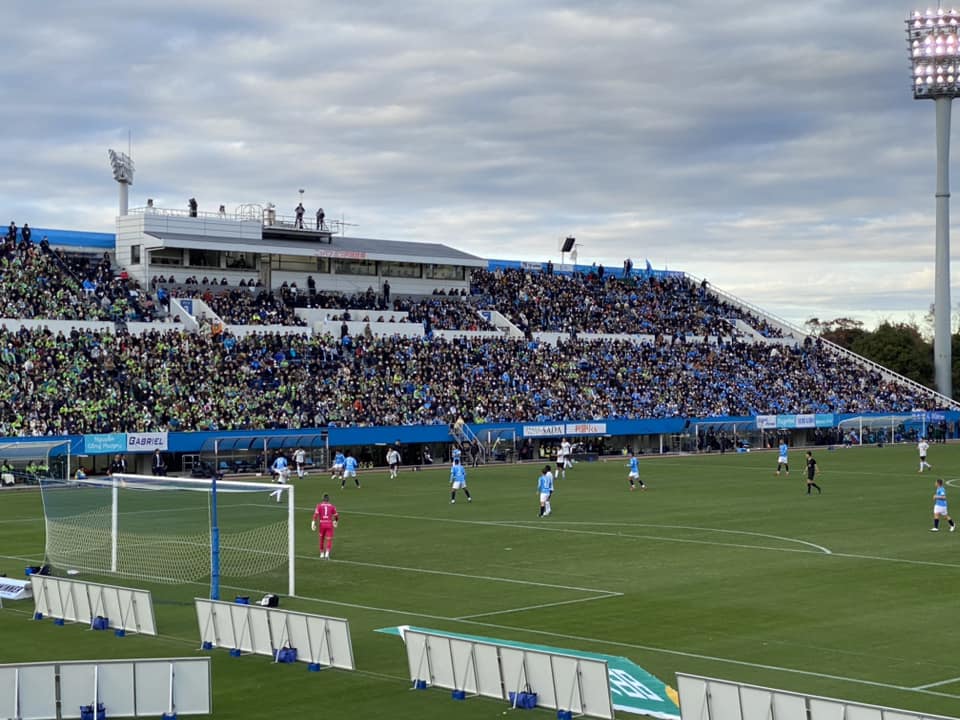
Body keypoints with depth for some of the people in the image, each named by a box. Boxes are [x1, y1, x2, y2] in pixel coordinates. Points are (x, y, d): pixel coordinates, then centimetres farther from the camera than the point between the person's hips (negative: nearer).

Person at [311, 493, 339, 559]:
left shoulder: (319, 506, 2)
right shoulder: (332, 506, 3)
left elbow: (316, 514, -11)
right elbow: (336, 515, 8)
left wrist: (314, 523, -13)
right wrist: (336, 521, 28)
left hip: (322, 524, 1)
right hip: (329, 524, -1)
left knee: (321, 539, 21)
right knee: (329, 540, 0)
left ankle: (322, 554, 32)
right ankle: (327, 553, -22)